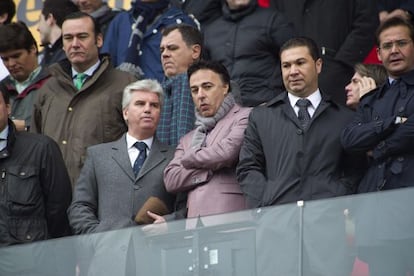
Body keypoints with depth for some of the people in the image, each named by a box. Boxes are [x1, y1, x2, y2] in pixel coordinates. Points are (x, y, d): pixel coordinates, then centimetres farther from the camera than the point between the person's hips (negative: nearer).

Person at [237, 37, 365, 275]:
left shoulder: (344, 118, 20)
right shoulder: (261, 117, 24)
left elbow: (354, 171, 14)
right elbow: (248, 168, 16)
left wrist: (337, 202, -3)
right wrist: (265, 204, 0)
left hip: (327, 219, -1)